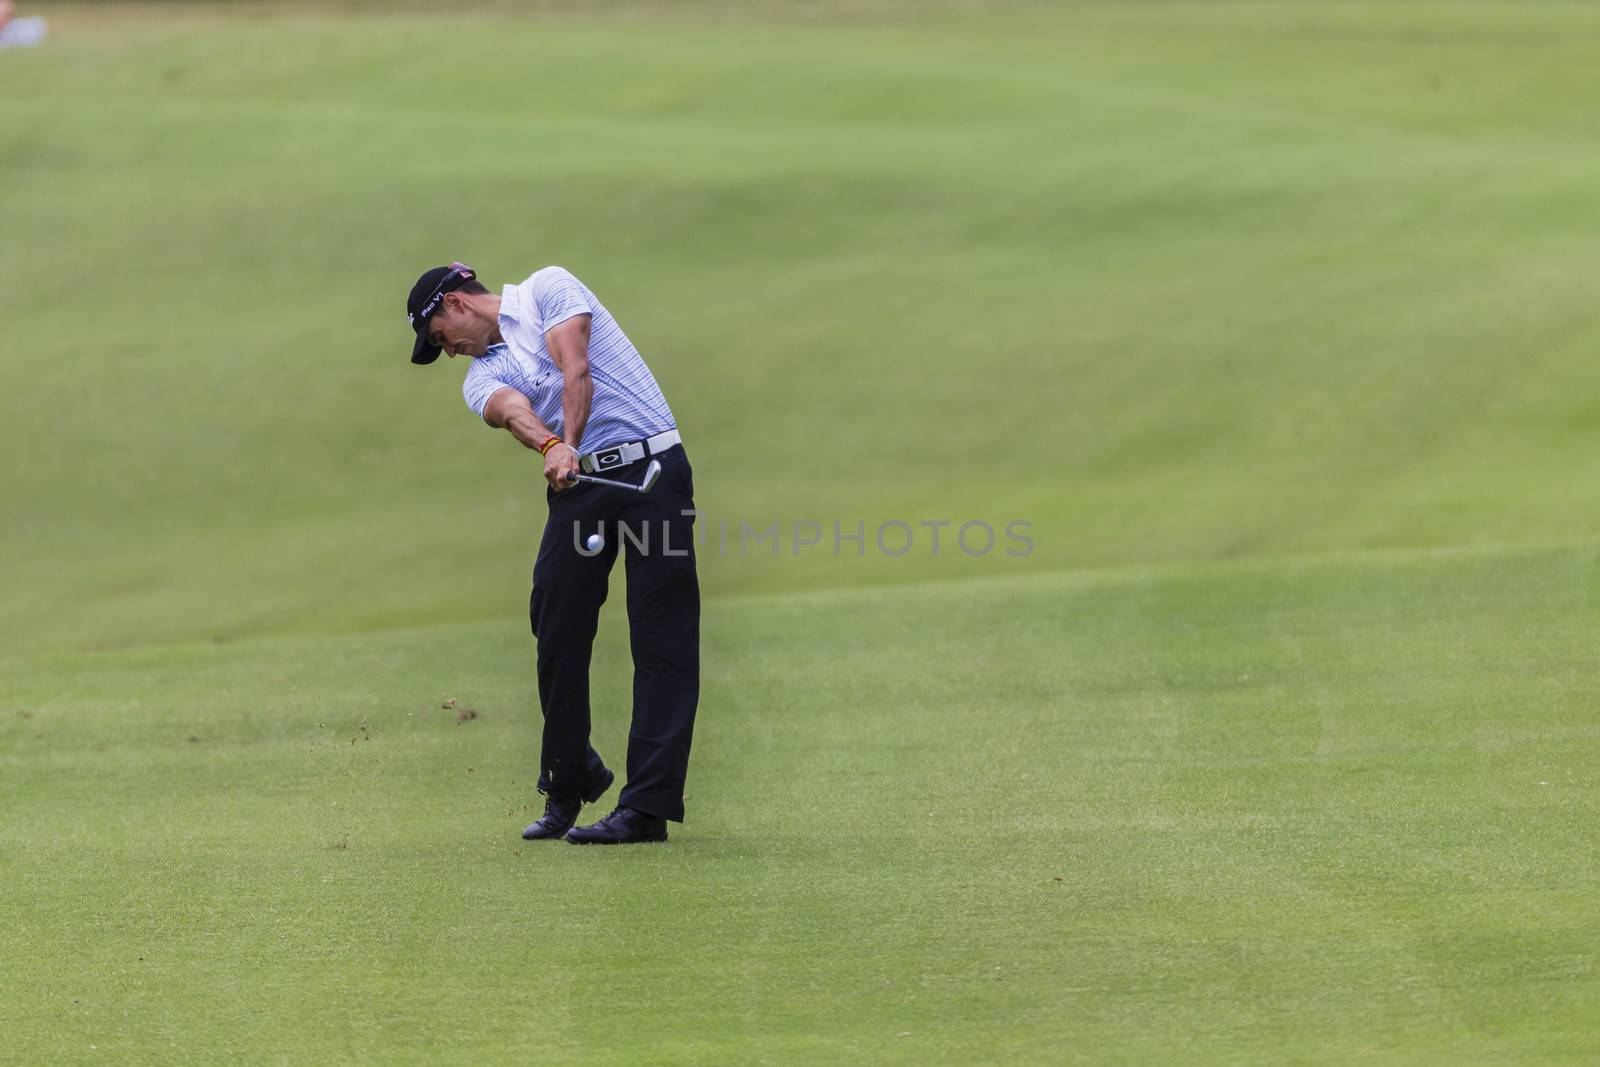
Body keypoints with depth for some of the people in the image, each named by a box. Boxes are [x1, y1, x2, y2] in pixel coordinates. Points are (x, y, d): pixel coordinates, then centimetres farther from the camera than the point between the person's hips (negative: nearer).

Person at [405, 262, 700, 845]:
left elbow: (575, 370, -12)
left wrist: (570, 443, -26)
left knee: (661, 640, -8)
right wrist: (551, 447, -31)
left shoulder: (548, 289, 5)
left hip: (652, 467, -6)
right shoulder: (481, 378, 15)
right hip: (576, 487, 6)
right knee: (556, 633, 1)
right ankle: (567, 790, 18)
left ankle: (649, 805, -13)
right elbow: (513, 411, -9)